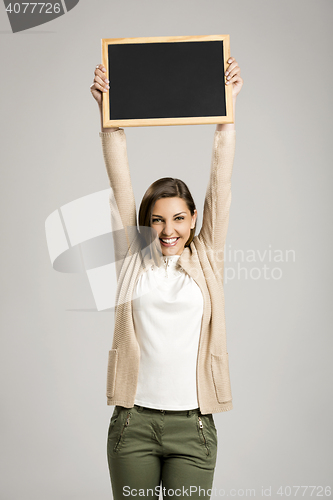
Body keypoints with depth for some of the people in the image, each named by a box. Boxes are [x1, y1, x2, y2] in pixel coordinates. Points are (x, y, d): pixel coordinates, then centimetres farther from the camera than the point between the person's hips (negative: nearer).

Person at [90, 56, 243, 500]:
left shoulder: (206, 261, 5)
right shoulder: (132, 261, 5)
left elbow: (220, 185, 0)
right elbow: (120, 184, 0)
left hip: (192, 423, 0)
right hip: (134, 421, 0)